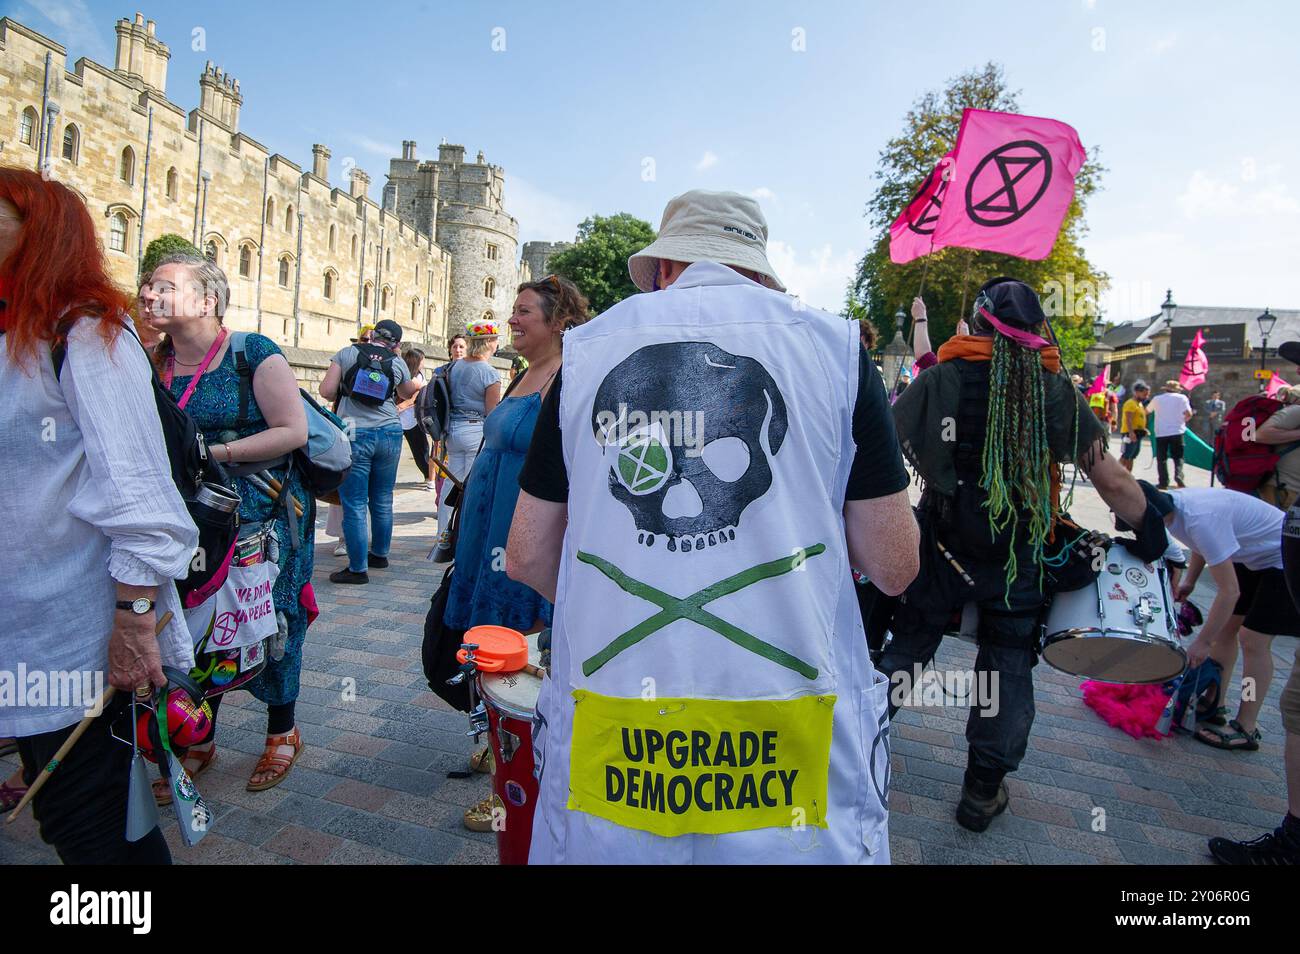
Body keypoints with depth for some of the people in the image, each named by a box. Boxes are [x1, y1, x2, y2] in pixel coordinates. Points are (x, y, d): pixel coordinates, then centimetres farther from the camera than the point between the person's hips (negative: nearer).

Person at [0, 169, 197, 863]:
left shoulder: (87, 335, -11)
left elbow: (136, 493, -19)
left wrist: (135, 621, -23)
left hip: (82, 643, -8)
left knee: (90, 831, 5)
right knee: (62, 813, 19)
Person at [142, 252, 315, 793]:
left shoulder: (253, 354, -9)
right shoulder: (153, 364, 7)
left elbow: (294, 430, -16)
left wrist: (215, 453, -19)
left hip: (264, 518, -4)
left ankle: (282, 733, 26)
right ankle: (200, 742, 29)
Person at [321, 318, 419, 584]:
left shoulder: (346, 354, 1)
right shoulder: (398, 363, 5)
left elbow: (326, 390, -3)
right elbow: (406, 394, 21)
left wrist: (343, 396, 16)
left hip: (355, 434, -3)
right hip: (389, 432, 3)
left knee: (355, 504, 0)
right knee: (383, 500, 16)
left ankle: (358, 568, 2)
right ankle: (380, 554, 30)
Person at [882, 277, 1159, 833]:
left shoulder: (939, 379, -4)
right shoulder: (1057, 391, -3)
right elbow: (1110, 479, -5)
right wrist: (1149, 529, 9)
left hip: (940, 547, 0)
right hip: (1019, 557, 0)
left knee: (907, 645, 16)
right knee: (1008, 664, 15)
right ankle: (983, 791, 24)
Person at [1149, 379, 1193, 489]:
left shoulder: (1157, 398, 9)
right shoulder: (1181, 397, 2)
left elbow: (1147, 411, 24)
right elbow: (1188, 414, -9)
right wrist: (1183, 421, 11)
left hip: (1160, 432, 1)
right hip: (1177, 432, -1)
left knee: (1162, 459, 5)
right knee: (1178, 457, 8)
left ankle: (1164, 483, 1)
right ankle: (1178, 475, -14)